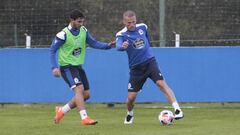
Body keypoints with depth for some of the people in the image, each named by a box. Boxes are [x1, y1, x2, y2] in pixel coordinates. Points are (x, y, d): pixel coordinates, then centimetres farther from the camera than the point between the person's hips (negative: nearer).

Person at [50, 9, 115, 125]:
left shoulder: (83, 31, 1)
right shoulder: (63, 34, -17)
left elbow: (94, 43, 1)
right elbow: (52, 50, -12)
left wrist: (108, 45, -15)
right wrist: (54, 67, -22)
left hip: (78, 66, 8)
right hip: (67, 66, -8)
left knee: (86, 94, 6)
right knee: (79, 89, -25)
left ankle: (61, 110, 22)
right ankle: (84, 118, -30)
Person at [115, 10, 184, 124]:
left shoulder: (142, 27, -1)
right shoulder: (121, 34, -12)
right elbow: (118, 46, -36)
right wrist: (122, 46, -57)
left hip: (150, 62, 1)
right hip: (136, 68, -1)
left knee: (162, 84, -20)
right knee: (131, 97, -1)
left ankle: (177, 110, -26)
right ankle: (130, 114, 32)